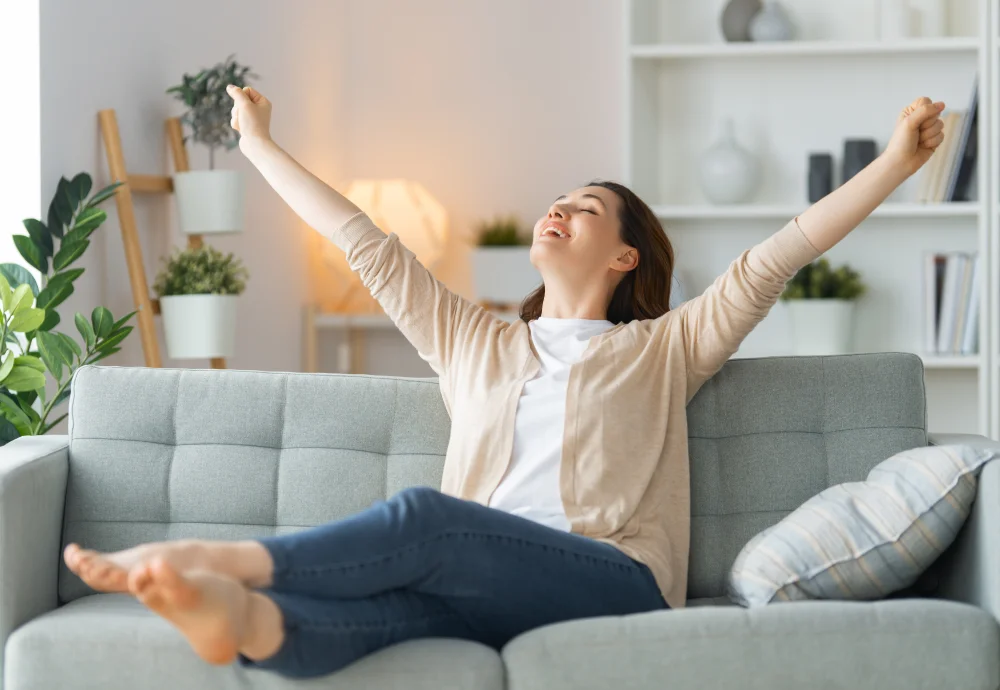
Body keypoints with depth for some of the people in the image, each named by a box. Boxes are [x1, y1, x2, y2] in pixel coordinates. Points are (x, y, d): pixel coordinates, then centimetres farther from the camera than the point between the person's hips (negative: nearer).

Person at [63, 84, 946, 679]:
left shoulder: (661, 349, 23)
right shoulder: (474, 344, 31)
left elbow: (772, 261, 14)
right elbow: (367, 246, 33)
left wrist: (897, 162, 6)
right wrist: (261, 147, 37)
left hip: (613, 583, -2)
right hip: (483, 593, 2)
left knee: (423, 519, -34)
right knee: (392, 604, -36)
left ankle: (215, 559, -44)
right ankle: (247, 617, -67)